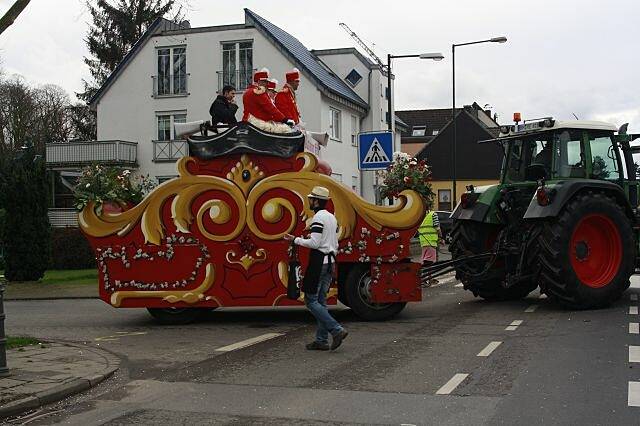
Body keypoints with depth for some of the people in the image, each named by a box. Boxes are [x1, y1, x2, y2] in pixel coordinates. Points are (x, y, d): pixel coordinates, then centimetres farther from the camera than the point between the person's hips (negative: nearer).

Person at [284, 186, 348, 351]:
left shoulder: (318, 217, -13)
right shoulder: (332, 218, 16)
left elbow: (314, 243, -20)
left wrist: (295, 240, -10)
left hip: (319, 262, -9)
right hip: (330, 261, 9)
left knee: (311, 301, -5)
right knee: (321, 301, 11)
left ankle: (337, 330, -13)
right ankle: (322, 340, 11)